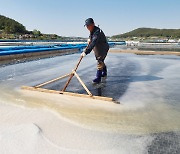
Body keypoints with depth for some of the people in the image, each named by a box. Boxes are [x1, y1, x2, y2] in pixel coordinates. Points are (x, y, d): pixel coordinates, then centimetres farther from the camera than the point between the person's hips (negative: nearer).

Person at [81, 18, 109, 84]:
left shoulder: (97, 32, -31)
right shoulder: (92, 31, 0)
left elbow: (93, 43, -43)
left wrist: (86, 52, -48)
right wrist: (90, 39, 3)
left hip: (103, 49, -10)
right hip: (97, 49, 10)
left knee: (100, 62, -14)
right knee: (101, 61, 21)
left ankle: (98, 78, -10)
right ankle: (104, 73, 40)